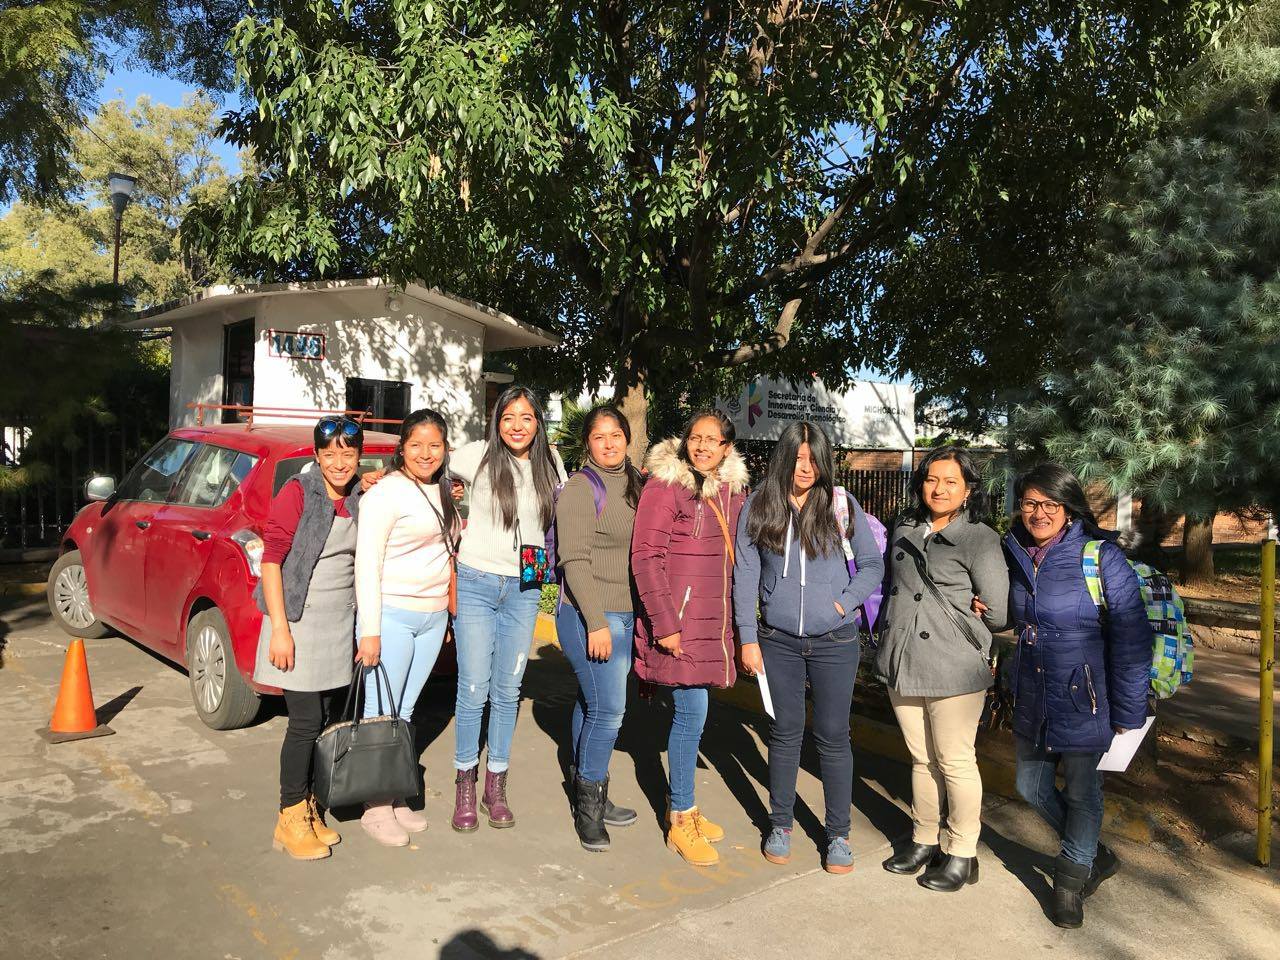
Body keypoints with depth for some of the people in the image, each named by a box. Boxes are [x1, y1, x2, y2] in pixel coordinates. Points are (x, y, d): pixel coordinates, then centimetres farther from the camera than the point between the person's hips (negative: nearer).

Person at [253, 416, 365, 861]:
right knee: (306, 723, -4)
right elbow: (271, 559, -14)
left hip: (340, 624, 6)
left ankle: (308, 809, 26)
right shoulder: (298, 493, -11)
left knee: (324, 721, 12)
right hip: (299, 623, -6)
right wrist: (280, 629, -17)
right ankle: (291, 818, 12)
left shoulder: (357, 501, 7)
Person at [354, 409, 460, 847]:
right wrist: (370, 630, -18)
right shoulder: (386, 493, -12)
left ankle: (396, 799, 25)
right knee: (381, 715, 1)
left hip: (433, 617, 7)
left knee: (404, 712, 15)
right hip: (392, 617, -7)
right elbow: (367, 565, -15)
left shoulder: (442, 491, 11)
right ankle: (376, 808, 13)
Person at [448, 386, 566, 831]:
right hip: (475, 583, -2)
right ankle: (465, 785, 16)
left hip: (524, 590, 3)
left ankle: (496, 787, 22)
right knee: (473, 689, -2)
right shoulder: (477, 455, -6)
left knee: (507, 691, 9)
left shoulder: (550, 461, 3)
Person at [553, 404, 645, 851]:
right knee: (607, 709, -7)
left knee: (591, 703, 16)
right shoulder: (580, 488, -11)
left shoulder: (635, 483, 11)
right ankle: (589, 805, 9)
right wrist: (597, 622, -21)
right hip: (589, 615, -7)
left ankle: (587, 794, 27)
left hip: (626, 613, 7)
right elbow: (575, 560, -17)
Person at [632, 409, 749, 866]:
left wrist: (740, 619, 14)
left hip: (715, 618, 6)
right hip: (678, 618, -6)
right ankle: (681, 820, 13)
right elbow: (646, 557, -12)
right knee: (692, 712, -4)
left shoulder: (733, 489, 9)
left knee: (691, 713, 15)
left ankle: (679, 804, 31)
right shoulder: (665, 485, -10)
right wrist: (664, 622, -16)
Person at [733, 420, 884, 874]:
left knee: (833, 735, 7)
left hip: (834, 641, -1)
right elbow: (745, 574, 0)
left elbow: (872, 564, 6)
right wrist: (747, 638, -2)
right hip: (778, 641, 1)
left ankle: (838, 834, 22)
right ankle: (781, 824, 28)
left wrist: (846, 602, -9)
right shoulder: (757, 506, -1)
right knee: (785, 731, 11)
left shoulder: (841, 505, -2)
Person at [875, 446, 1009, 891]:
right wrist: (888, 630, 9)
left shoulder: (980, 539, -9)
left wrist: (950, 619, -3)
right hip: (902, 664, 6)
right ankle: (924, 841, 32)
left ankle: (961, 854, 22)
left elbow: (997, 613, -10)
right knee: (921, 758, 17)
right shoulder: (904, 529, 9)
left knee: (954, 761, 6)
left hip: (953, 668, -5)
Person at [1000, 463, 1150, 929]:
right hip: (1031, 697, 6)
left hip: (1084, 698, -6)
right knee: (1032, 786, 15)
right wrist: (983, 606, 0)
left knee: (1081, 791, 6)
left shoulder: (1101, 556, -15)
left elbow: (1131, 638, -13)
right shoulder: (1014, 552, 2)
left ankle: (1072, 876, 31)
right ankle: (1096, 856, 39)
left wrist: (1127, 711, -11)